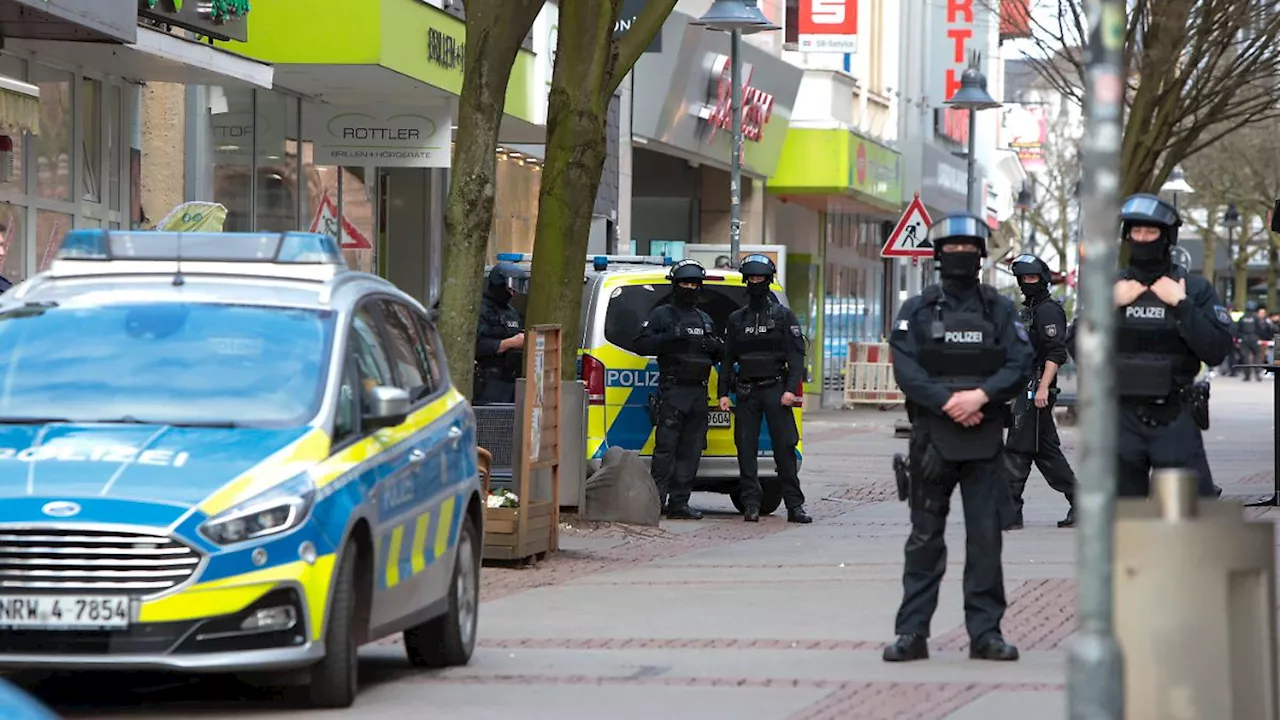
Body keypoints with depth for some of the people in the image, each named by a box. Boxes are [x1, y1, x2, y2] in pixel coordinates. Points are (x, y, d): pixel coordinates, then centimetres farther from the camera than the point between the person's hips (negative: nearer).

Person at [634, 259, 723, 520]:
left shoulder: (705, 320, 23)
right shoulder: (662, 315, 5)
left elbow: (719, 355, 28)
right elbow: (642, 344, -5)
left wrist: (716, 347, 5)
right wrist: (670, 338, -17)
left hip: (699, 392, 6)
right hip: (672, 391, -6)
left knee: (691, 450, 3)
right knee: (666, 448, -11)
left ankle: (679, 503, 5)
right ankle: (655, 500, -11)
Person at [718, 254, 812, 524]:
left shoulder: (783, 316, 5)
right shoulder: (736, 319, 14)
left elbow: (796, 355, -1)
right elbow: (728, 358, 15)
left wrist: (790, 389, -13)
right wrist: (723, 393, 5)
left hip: (776, 390, -3)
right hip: (746, 392, 3)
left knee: (784, 448, -6)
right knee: (746, 448, -2)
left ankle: (794, 505, -5)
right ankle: (751, 505, 1)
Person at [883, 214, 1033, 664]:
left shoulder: (999, 310, 9)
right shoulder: (916, 311, 7)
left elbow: (1020, 365, -1)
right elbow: (905, 370, -4)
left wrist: (981, 396, -16)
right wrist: (949, 402, -16)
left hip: (985, 440, 0)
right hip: (931, 438, 0)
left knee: (986, 537, -1)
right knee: (925, 538, 2)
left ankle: (985, 632, 4)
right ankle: (912, 633, 4)